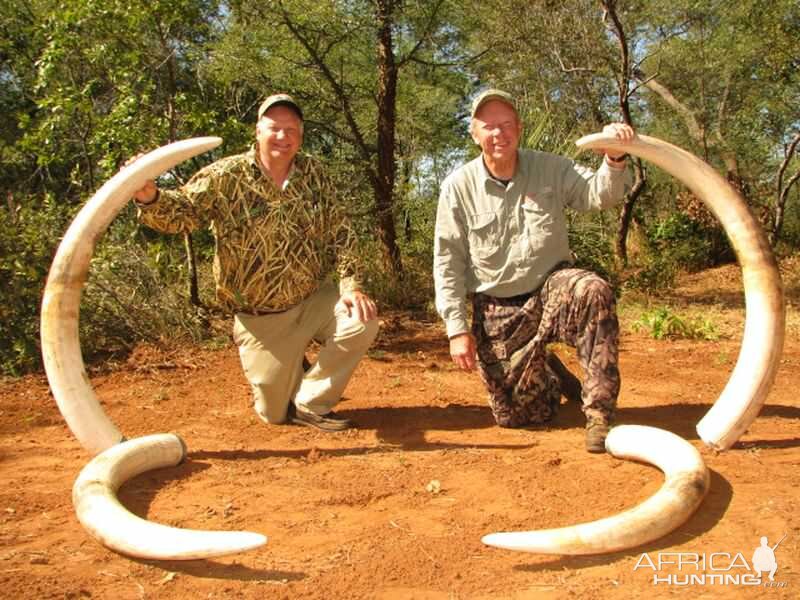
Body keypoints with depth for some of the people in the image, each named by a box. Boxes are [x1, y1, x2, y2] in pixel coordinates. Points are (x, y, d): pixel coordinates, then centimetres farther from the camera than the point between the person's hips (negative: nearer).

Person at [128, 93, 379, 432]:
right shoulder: (225, 177, -11)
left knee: (362, 322, -25)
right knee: (274, 413, 3)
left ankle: (310, 403, -2)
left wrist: (350, 284, -13)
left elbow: (339, 232, -1)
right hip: (260, 318, -2)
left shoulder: (313, 174, -2)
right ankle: (290, 372, 41)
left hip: (314, 299, 3)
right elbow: (182, 212, -17)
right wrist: (149, 197, -40)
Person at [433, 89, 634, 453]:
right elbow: (448, 262, -4)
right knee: (517, 416, 2)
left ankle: (599, 413, -25)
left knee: (594, 292, -36)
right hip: (497, 310, 0)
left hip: (551, 289, 0)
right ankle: (548, 373, 37)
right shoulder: (458, 186, -5)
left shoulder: (550, 169, -2)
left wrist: (614, 159, -37)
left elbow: (598, 194, -15)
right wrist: (457, 329, -9)